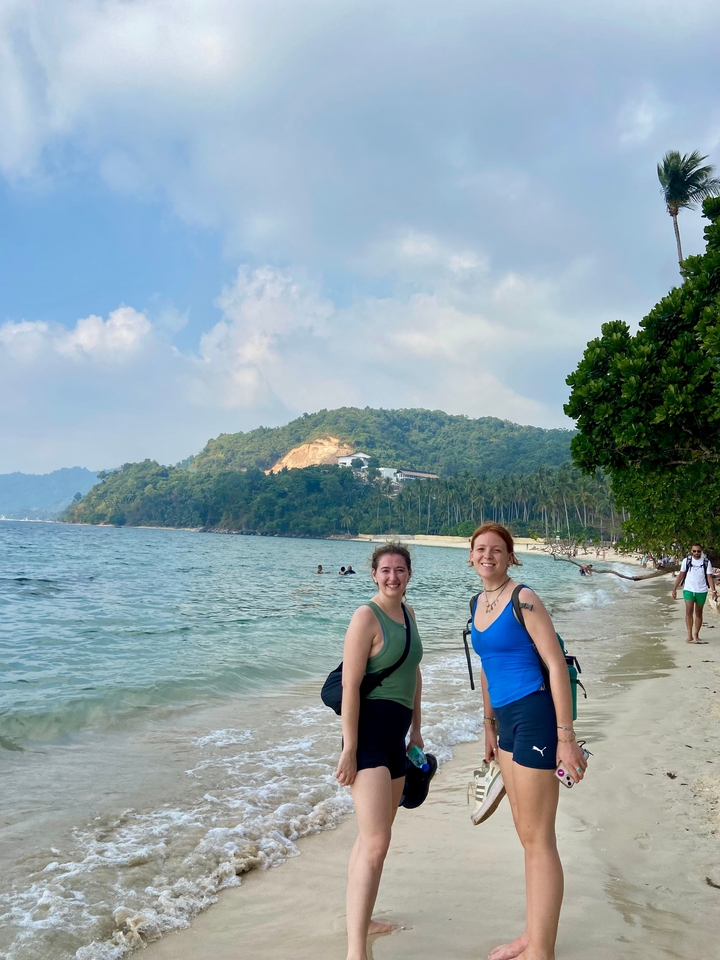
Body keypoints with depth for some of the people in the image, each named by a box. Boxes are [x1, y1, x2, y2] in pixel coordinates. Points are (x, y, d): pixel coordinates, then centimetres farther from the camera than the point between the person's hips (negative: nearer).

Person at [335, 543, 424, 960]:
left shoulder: (408, 613, 11)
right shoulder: (367, 617, -14)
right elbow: (350, 685, -18)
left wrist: (416, 728, 22)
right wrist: (349, 750, -21)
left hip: (395, 732, 9)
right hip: (369, 730, -9)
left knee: (376, 834, 21)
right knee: (377, 841, -15)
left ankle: (360, 918, 38)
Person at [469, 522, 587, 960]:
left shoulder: (524, 599, -13)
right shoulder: (479, 603, 10)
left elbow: (557, 664, -16)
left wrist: (566, 736, -19)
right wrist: (490, 726, 23)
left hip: (535, 714, -9)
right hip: (508, 719, 9)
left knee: (538, 838, 0)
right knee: (526, 834, 19)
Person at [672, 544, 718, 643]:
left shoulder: (706, 562, 0)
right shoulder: (686, 561, 1)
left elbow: (709, 577, -1)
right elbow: (681, 575, 6)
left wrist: (714, 590, -10)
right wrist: (674, 589, 4)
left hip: (701, 591, 1)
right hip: (688, 590, -1)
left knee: (698, 613, 9)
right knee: (689, 611, -13)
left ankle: (696, 635, 18)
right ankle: (689, 635, -12)